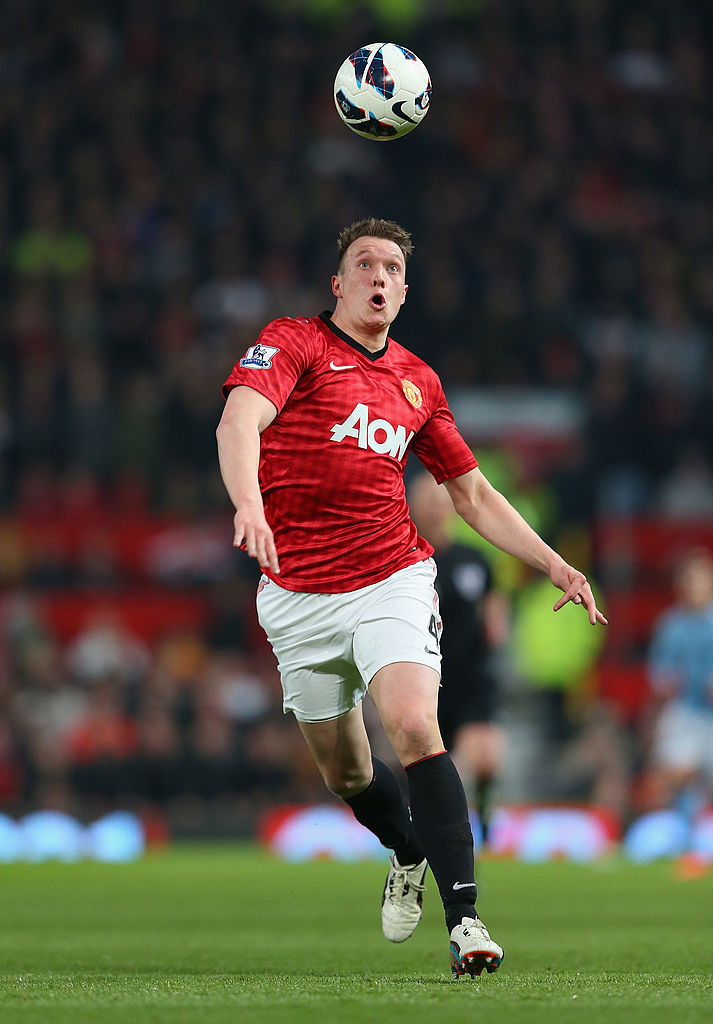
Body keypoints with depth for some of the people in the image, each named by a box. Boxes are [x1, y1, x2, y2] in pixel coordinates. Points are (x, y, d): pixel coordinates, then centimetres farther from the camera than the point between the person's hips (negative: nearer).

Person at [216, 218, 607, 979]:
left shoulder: (416, 381, 12)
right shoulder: (292, 343, -2)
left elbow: (473, 494, 21)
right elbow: (240, 420, -22)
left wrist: (555, 565, 12)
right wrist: (249, 504, -43)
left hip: (392, 581, 1)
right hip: (297, 595, -1)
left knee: (413, 728, -22)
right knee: (344, 772, 10)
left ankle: (463, 914, -24)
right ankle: (408, 853, 42)